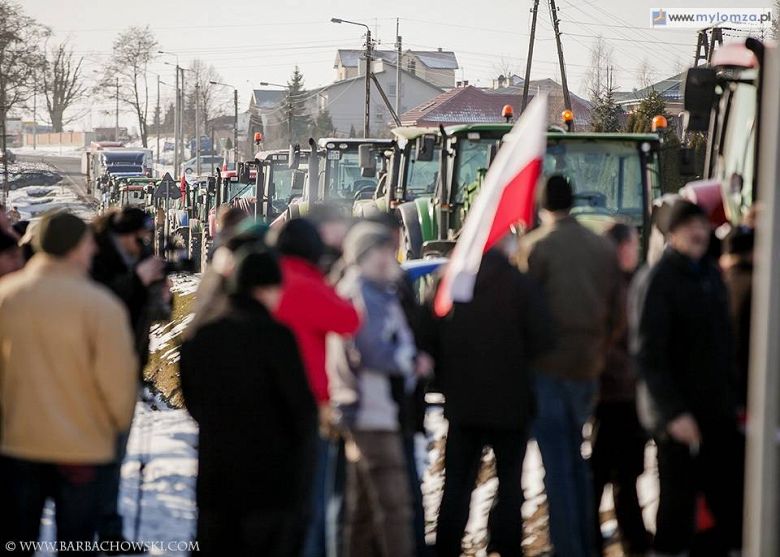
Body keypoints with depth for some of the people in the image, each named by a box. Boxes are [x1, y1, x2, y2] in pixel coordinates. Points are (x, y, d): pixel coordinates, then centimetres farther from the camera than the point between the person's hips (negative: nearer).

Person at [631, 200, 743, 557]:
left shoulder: (711, 274, 11)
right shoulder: (656, 282, -11)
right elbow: (649, 354, -17)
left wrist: (733, 398, 12)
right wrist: (673, 412, -23)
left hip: (718, 412, 7)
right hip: (680, 416, -6)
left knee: (732, 499, 8)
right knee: (677, 502, 1)